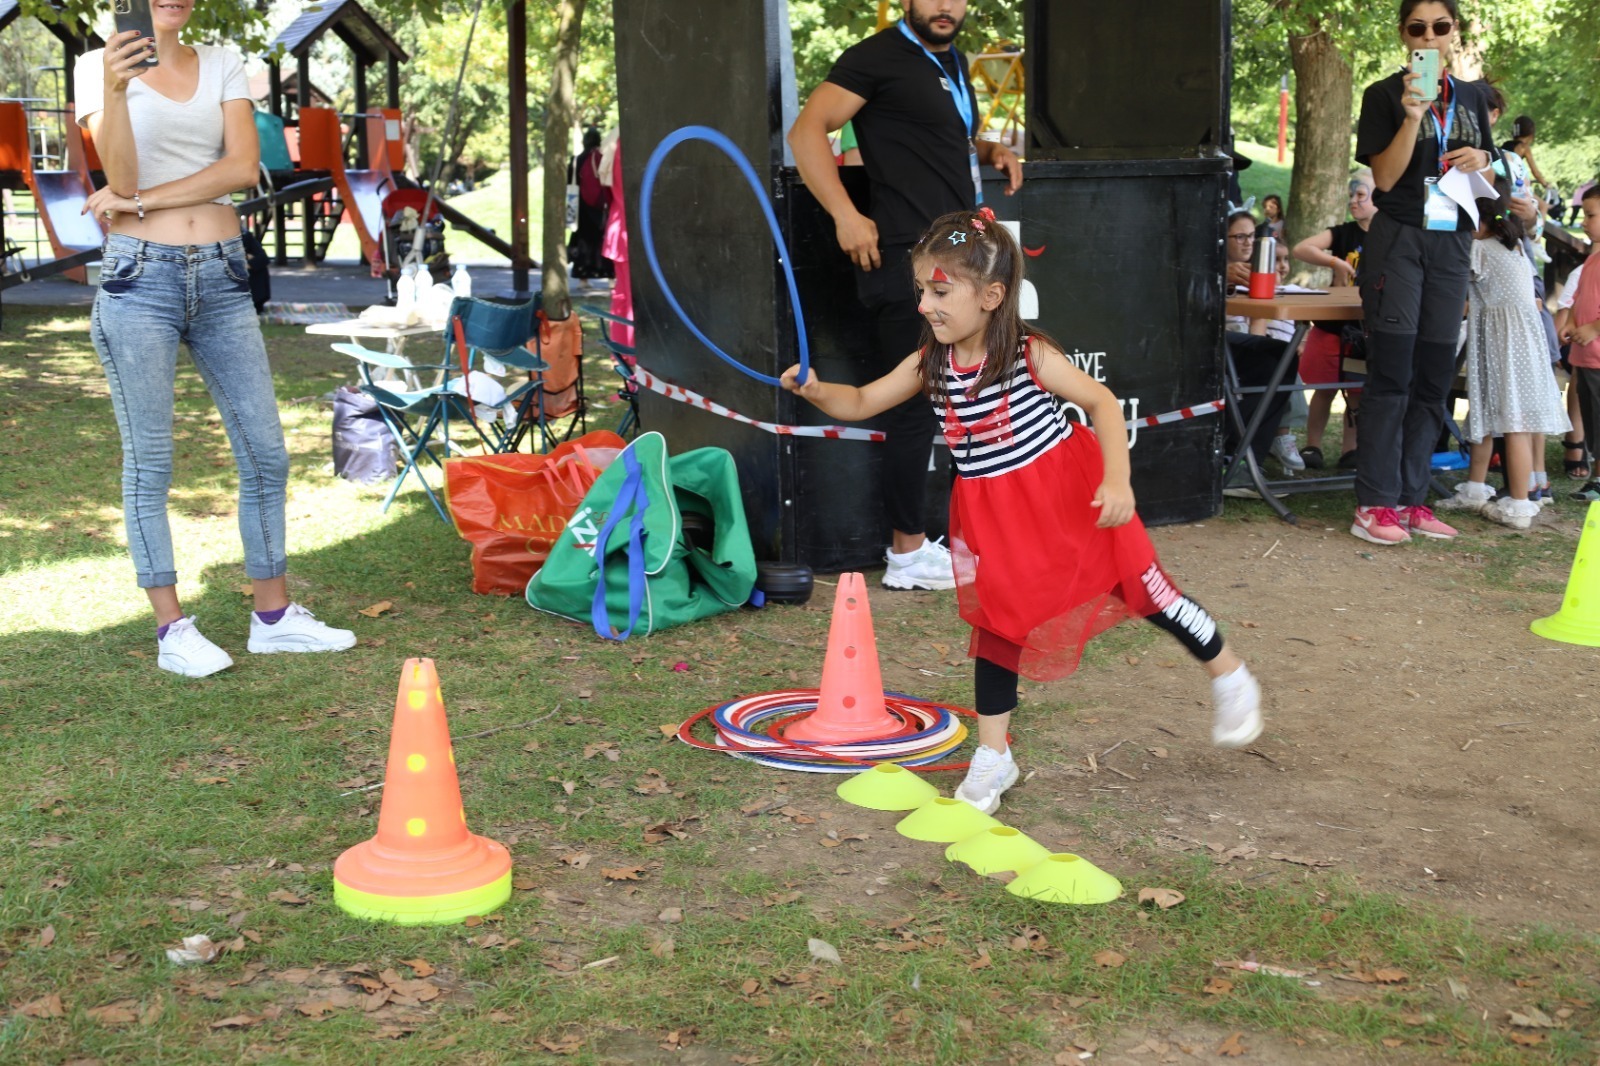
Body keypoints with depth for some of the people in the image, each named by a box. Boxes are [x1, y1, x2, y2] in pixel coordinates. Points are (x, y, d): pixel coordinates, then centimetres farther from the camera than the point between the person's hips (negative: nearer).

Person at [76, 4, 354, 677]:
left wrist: (139, 201, -9)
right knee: (149, 464, 0)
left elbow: (243, 168, -4)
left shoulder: (223, 65, 11)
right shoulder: (99, 67, 2)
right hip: (140, 276, -4)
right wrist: (115, 91, -26)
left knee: (266, 454, 3)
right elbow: (121, 179, -11)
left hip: (222, 276, 4)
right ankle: (172, 630, 8)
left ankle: (273, 616, 14)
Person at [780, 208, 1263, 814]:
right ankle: (992, 757, 18)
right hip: (994, 514, 4)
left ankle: (1230, 677, 28)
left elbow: (1102, 402, -15)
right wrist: (814, 390, -23)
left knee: (1141, 585, 5)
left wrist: (1116, 479, -26)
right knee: (997, 622, 8)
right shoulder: (929, 364, -6)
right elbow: (861, 403, -2)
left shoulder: (1029, 355, -19)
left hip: (1068, 494, -4)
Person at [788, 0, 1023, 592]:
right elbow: (807, 131, -14)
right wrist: (845, 214, -23)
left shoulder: (952, 62, 20)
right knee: (913, 408, -6)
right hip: (907, 259, -9)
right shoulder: (878, 57, -7)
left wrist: (990, 150, 13)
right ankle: (909, 554, 2)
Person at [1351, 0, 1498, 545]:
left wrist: (1482, 161, -3)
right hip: (1397, 240, -5)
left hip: (1452, 244, 5)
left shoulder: (1473, 97, 13)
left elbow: (1486, 181, 20)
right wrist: (1413, 117, -21)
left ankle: (1412, 500, 9)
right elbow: (1385, 178, -9)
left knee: (1433, 379, 4)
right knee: (1391, 375, -8)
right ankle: (1375, 504, -7)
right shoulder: (1385, 95, -2)